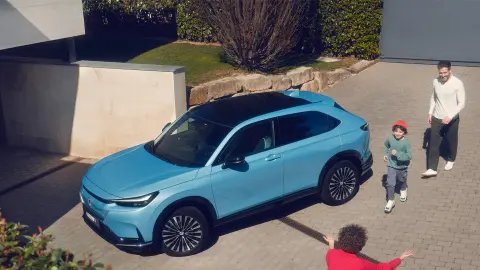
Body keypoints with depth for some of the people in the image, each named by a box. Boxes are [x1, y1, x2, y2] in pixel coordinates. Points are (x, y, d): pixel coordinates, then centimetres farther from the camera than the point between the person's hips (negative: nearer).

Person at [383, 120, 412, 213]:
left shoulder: (406, 142, -23)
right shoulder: (390, 139, -14)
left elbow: (409, 156, -26)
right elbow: (385, 145, 10)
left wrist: (397, 154, -32)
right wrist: (385, 154, 1)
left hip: (402, 166, -1)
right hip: (391, 165, 1)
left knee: (402, 181, 26)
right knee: (390, 184, -7)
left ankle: (403, 190, 57)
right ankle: (390, 201, 5)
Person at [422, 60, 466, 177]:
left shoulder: (457, 83, -17)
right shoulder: (436, 81, -4)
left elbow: (461, 103, -16)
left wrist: (450, 116, -25)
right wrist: (430, 112, 6)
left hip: (452, 119, -3)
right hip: (437, 118, 3)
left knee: (452, 141, 17)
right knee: (433, 143, 1)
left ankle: (451, 160, 44)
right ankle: (432, 169, 4)